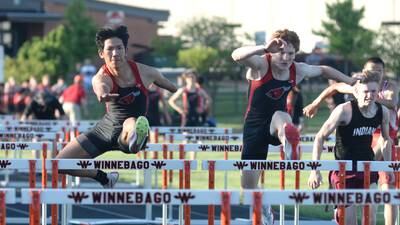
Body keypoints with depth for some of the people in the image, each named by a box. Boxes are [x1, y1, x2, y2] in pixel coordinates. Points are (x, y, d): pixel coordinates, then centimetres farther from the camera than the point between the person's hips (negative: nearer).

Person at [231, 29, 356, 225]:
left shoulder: (298, 71, -4)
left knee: (280, 117, -39)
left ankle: (290, 147, -65)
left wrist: (351, 82, 18)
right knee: (248, 187, 3)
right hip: (255, 126, -1)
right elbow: (237, 56, -39)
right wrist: (265, 48, -52)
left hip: (275, 122, 2)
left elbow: (323, 70, 17)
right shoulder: (261, 65, -17)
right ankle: (264, 207, 33)